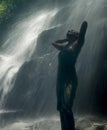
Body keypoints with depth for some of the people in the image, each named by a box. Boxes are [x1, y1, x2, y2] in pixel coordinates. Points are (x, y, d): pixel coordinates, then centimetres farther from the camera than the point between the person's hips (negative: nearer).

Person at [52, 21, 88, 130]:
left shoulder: (76, 44, 2)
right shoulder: (64, 46, 22)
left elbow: (84, 24, -5)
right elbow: (54, 43, 42)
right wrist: (66, 39, 31)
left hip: (70, 79, -8)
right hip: (60, 79, 8)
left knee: (66, 107, -19)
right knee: (61, 108, 10)